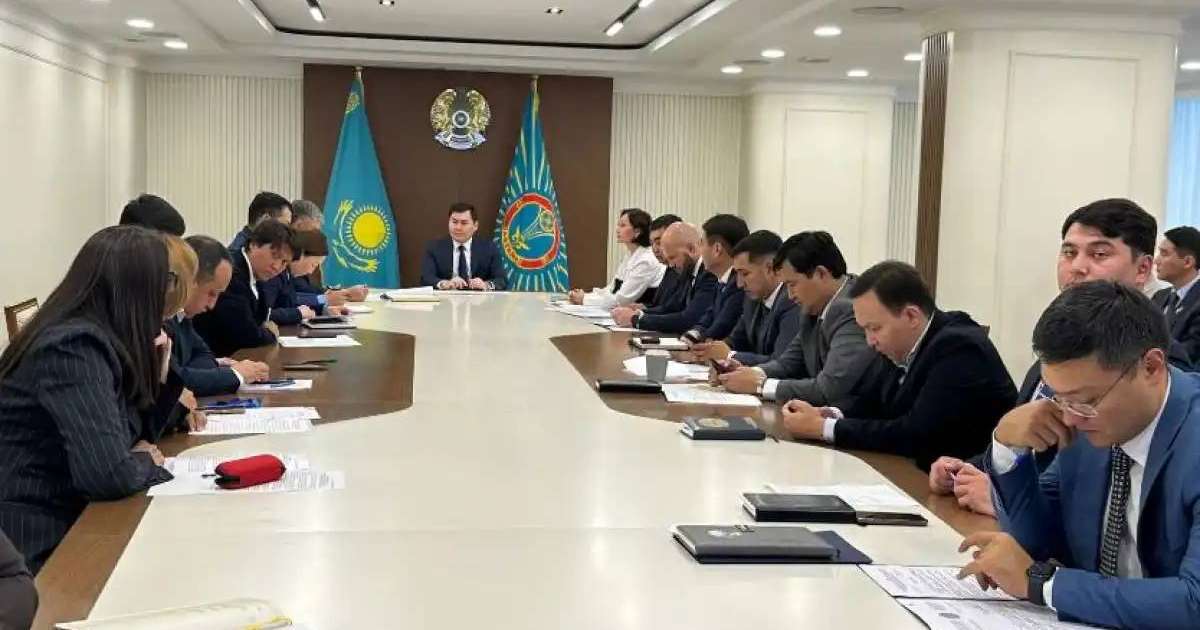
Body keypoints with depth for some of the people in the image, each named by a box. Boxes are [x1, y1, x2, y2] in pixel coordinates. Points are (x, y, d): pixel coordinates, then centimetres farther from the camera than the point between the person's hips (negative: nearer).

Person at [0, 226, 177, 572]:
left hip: (72, 523, 8)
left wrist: (156, 374, 1)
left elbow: (134, 434, 15)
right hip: (43, 549, -8)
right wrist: (145, 461, -9)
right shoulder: (73, 347, -21)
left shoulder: (92, 339, 6)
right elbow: (110, 474, -29)